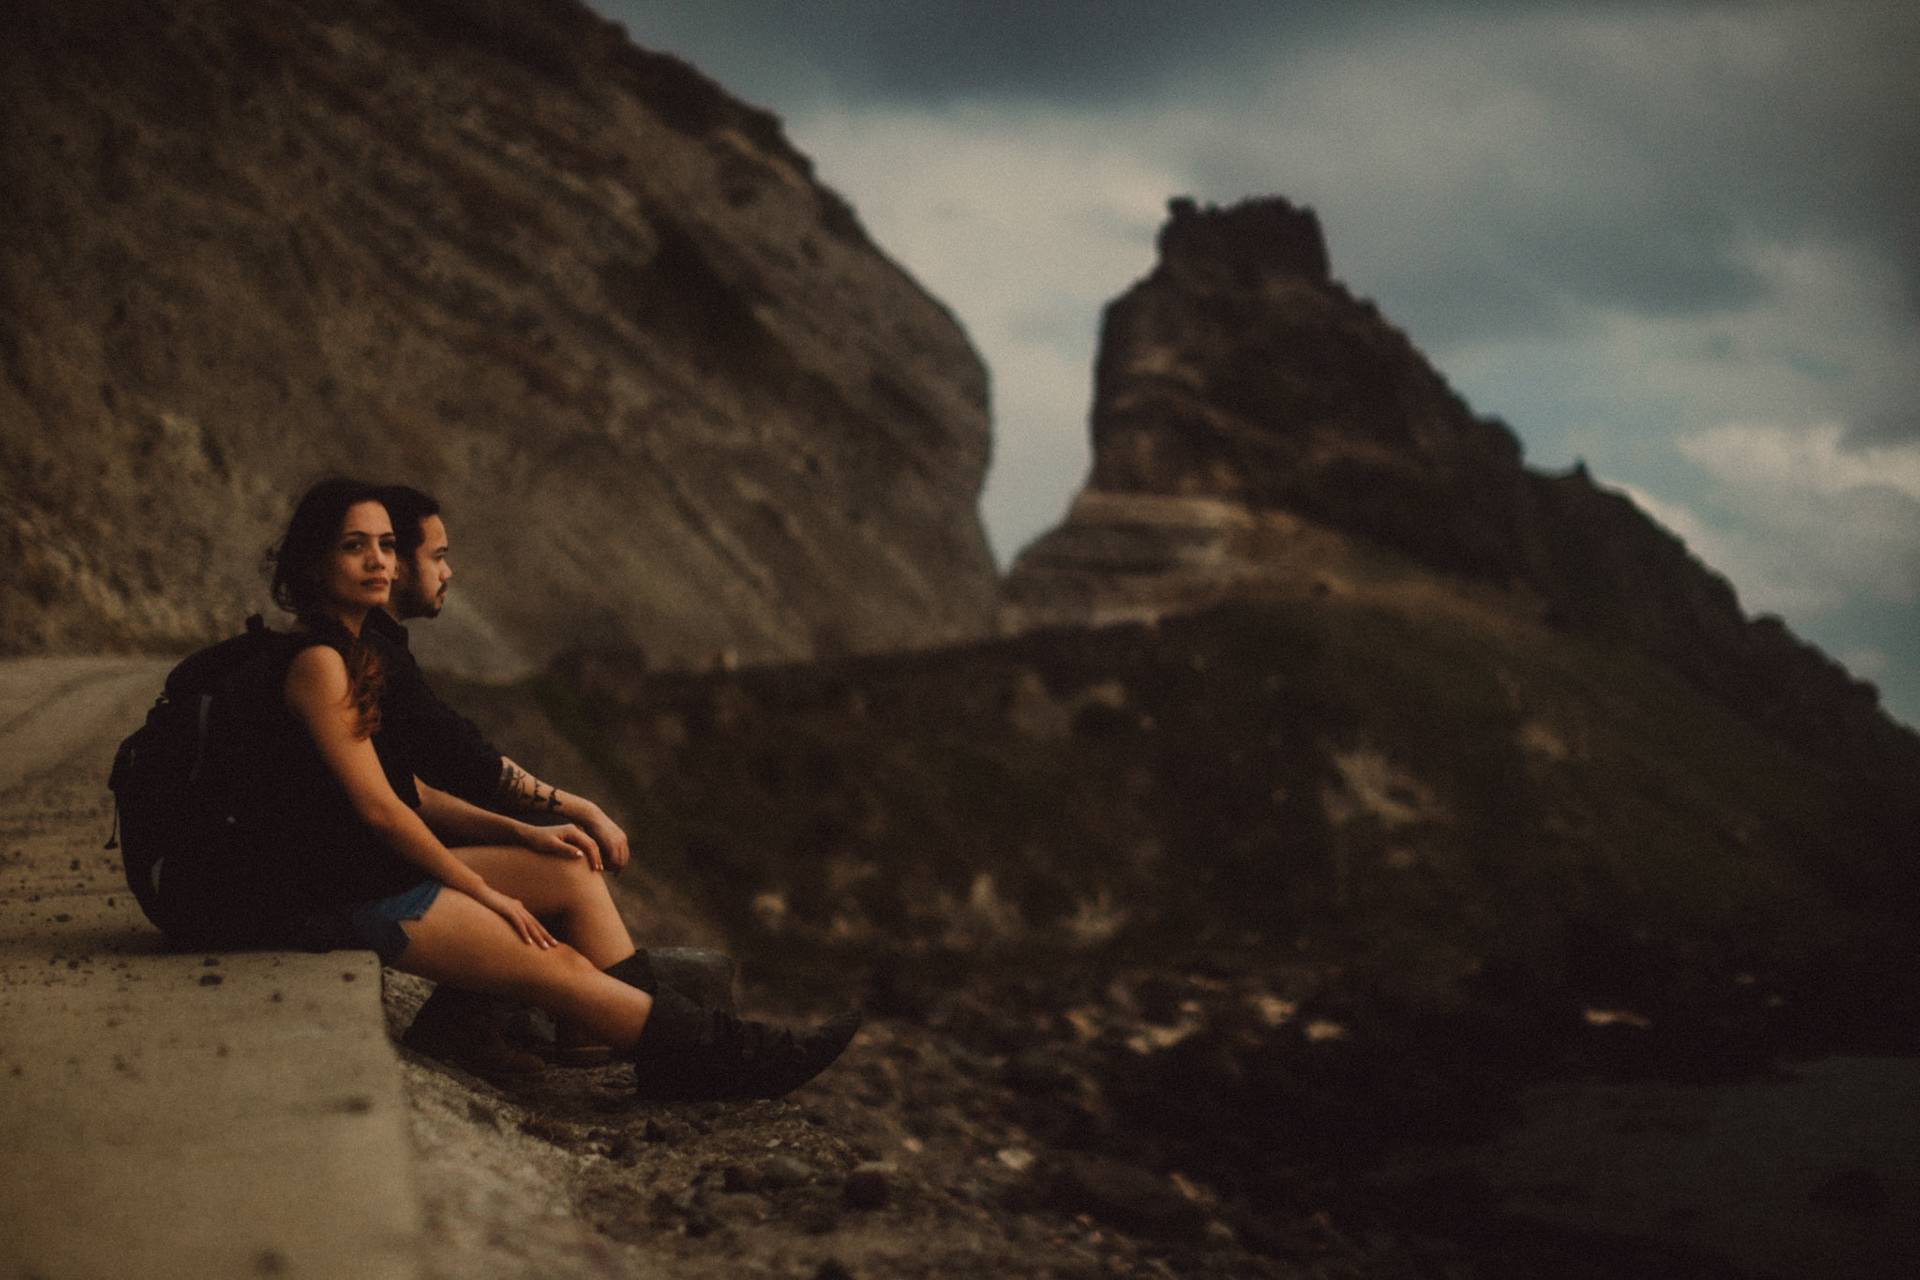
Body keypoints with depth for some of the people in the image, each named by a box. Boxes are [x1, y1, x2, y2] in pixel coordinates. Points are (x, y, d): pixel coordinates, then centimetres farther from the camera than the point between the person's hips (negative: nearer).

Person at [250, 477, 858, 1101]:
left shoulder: (355, 652, 14)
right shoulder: (317, 663, -17)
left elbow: (408, 793, 14)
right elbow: (378, 808, -18)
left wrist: (520, 833, 4)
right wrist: (484, 892, -11)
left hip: (381, 869, 10)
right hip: (341, 900, -10)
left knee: (573, 872, 6)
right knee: (562, 968, -9)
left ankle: (666, 1055, 5)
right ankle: (717, 1055, 0)